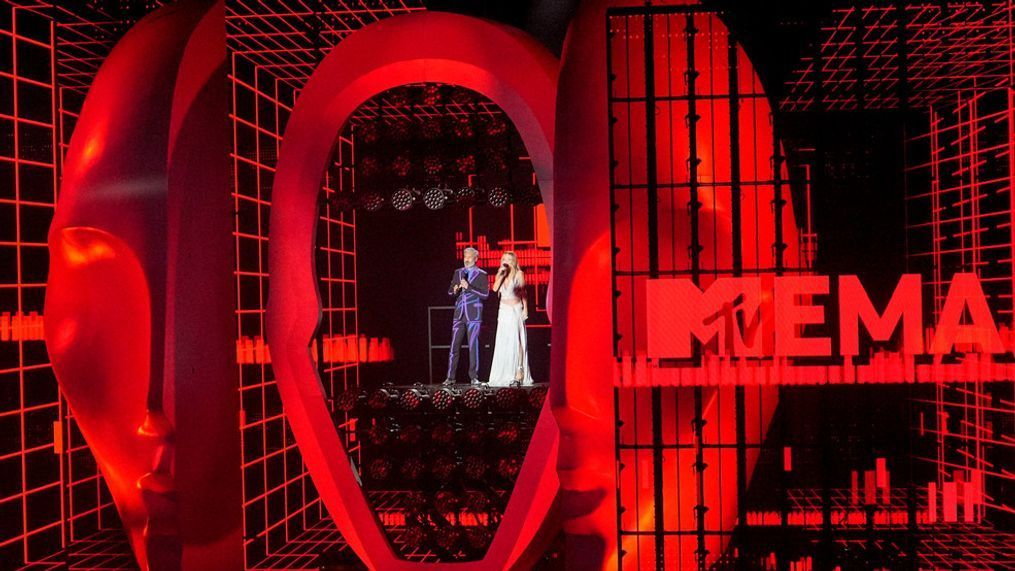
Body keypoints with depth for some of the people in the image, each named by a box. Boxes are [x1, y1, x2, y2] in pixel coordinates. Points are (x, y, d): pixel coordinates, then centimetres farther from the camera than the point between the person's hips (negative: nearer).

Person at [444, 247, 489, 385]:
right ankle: (450, 377, 6)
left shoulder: (481, 274, 0)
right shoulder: (458, 272, 13)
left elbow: (485, 294, -8)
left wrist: (469, 287, -17)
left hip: (474, 314, -3)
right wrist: (455, 290, -7)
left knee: (473, 345, -1)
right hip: (459, 313, 4)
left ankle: (474, 377, 7)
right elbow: (450, 292, 16)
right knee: (454, 346, 2)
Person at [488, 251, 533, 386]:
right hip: (504, 310, 4)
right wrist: (502, 274, -11)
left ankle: (519, 374, -14)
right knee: (502, 343, 2)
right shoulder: (500, 274, 8)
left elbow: (523, 292, 2)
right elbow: (495, 288, -7)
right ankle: (503, 375, 8)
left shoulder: (519, 274, -2)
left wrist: (525, 309, -4)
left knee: (516, 341, -11)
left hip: (516, 310, -4)